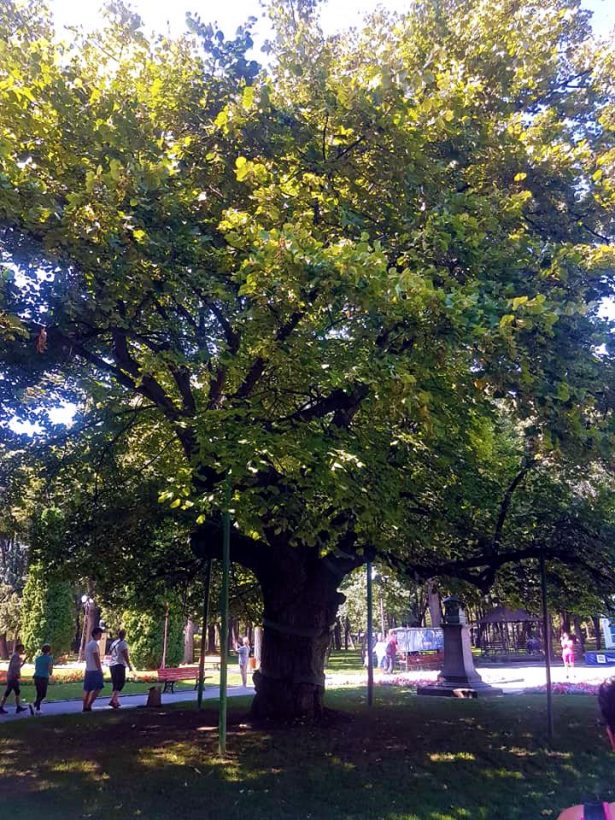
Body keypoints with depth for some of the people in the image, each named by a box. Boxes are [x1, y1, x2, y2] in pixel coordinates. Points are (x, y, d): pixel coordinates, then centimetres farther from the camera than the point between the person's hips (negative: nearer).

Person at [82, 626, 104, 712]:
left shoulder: (88, 644, 15)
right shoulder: (94, 644, -14)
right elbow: (96, 658, -17)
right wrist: (100, 670, -13)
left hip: (88, 670, 9)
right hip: (95, 670, -9)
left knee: (87, 689, 9)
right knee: (98, 688, -3)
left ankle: (85, 707, 9)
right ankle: (88, 705, -5)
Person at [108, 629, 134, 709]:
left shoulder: (113, 643, 15)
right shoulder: (123, 643, -10)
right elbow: (125, 656, -14)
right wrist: (130, 666, -8)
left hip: (112, 665, 8)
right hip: (120, 665, -8)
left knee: (115, 683, 14)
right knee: (121, 682, -9)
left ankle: (116, 701, 15)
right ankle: (113, 700, -21)